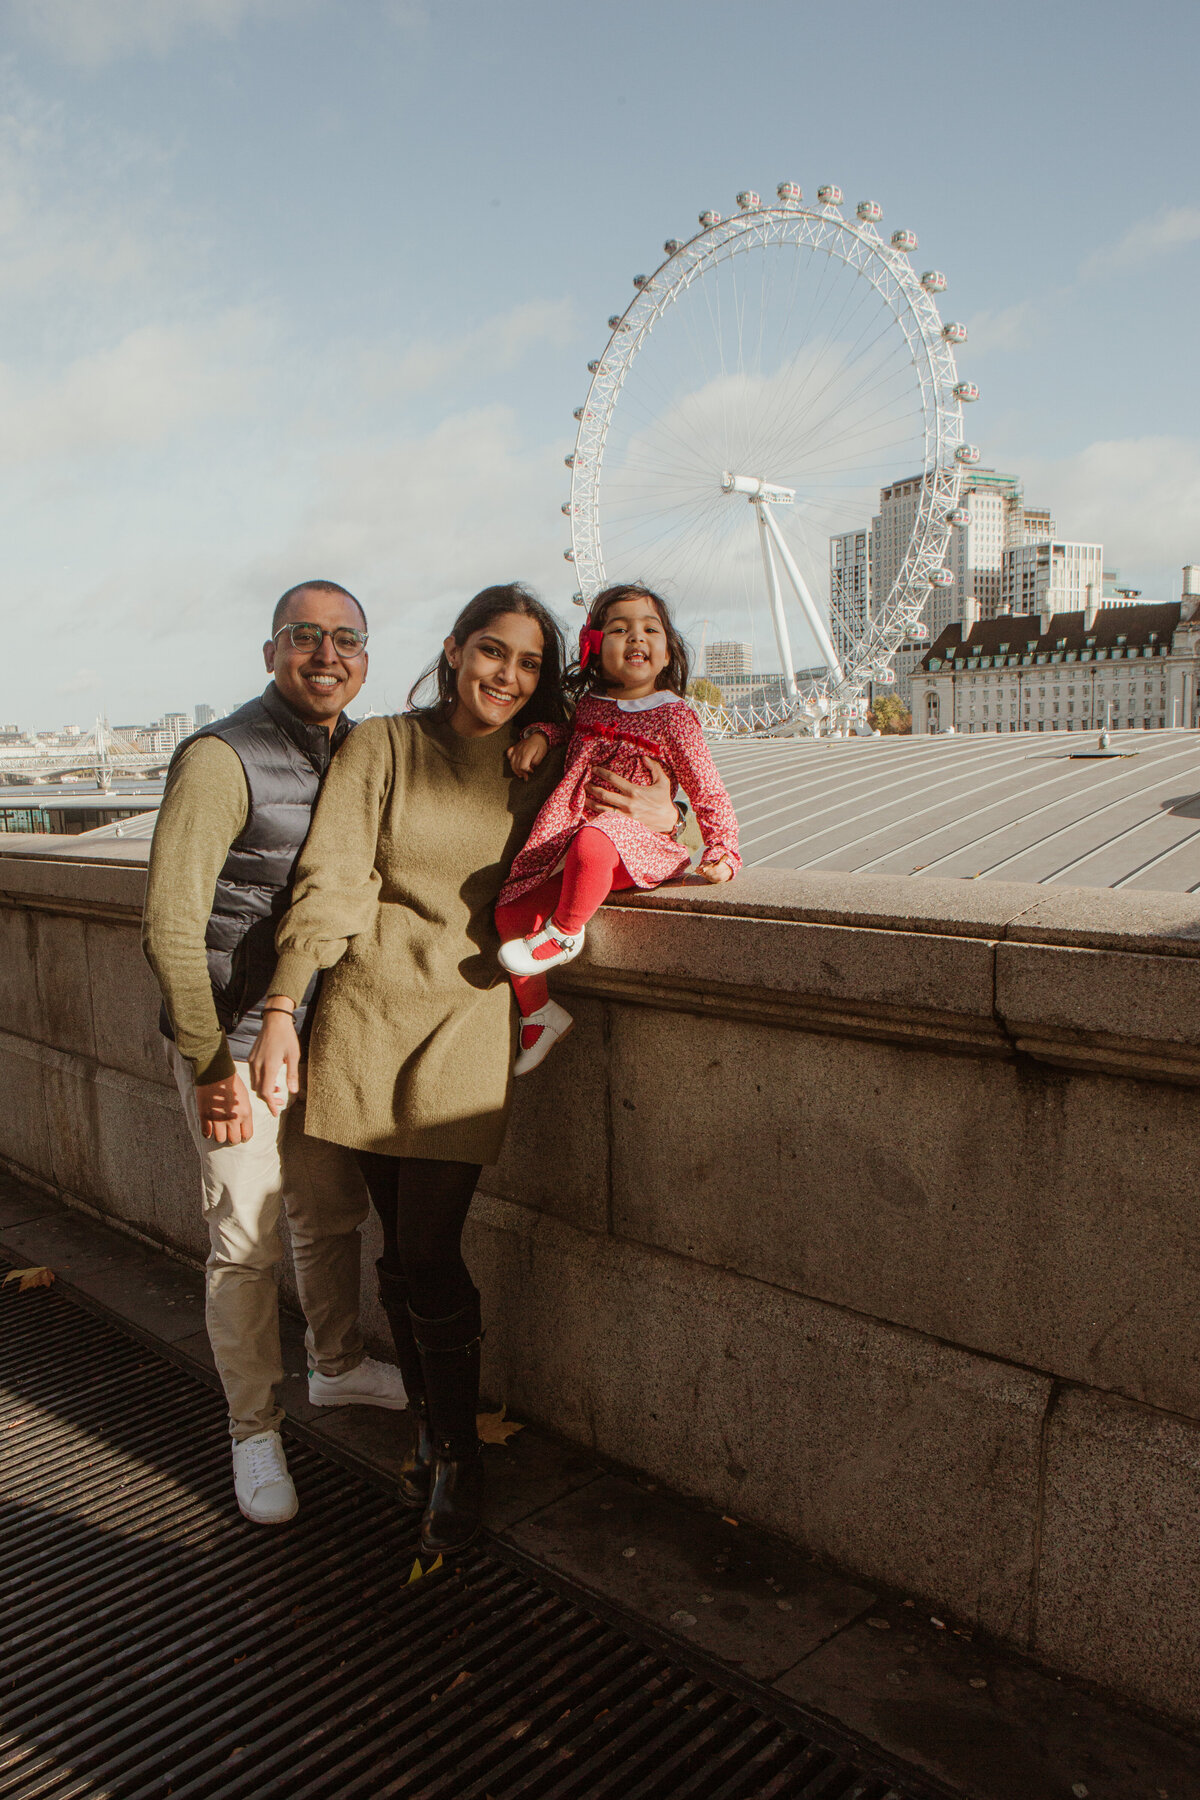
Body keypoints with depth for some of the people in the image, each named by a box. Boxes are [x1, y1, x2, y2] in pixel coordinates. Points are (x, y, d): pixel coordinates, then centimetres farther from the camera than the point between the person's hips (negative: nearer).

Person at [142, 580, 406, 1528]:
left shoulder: (365, 751, 5)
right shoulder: (221, 759, -17)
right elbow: (170, 924, -18)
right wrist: (210, 1062, -17)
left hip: (328, 1032, 7)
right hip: (237, 1041, -6)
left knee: (333, 1212, 20)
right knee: (246, 1242, 3)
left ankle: (338, 1364, 43)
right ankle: (255, 1430, 24)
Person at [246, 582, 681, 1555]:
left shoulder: (543, 773, 7)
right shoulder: (382, 748, 2)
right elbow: (329, 882, -2)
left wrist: (665, 816, -6)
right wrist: (281, 1010, -9)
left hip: (469, 1019, -1)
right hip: (367, 1011, 1)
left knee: (429, 1250, -3)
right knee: (399, 1245, 9)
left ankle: (459, 1456, 18)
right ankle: (430, 1431, 30)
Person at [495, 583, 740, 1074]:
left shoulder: (673, 716, -3)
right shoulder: (589, 706, 11)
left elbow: (708, 792, -2)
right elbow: (565, 727, 34)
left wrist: (723, 851, -14)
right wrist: (539, 734, 10)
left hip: (634, 836, -6)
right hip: (564, 846, 7)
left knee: (591, 844, -41)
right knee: (510, 909, -4)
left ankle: (564, 935, -14)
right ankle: (539, 1014, 14)